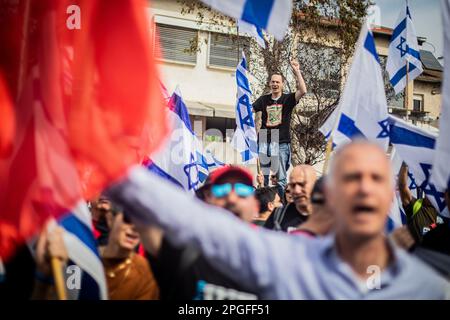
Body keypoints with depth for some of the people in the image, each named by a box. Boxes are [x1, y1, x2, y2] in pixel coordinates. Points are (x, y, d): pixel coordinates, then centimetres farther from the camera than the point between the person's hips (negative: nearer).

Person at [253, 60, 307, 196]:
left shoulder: (288, 99, 3)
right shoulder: (264, 99, 10)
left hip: (282, 144, -2)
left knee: (281, 178, -1)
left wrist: (297, 72, -14)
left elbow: (303, 91, -13)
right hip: (264, 143, 2)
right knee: (263, 177, 7)